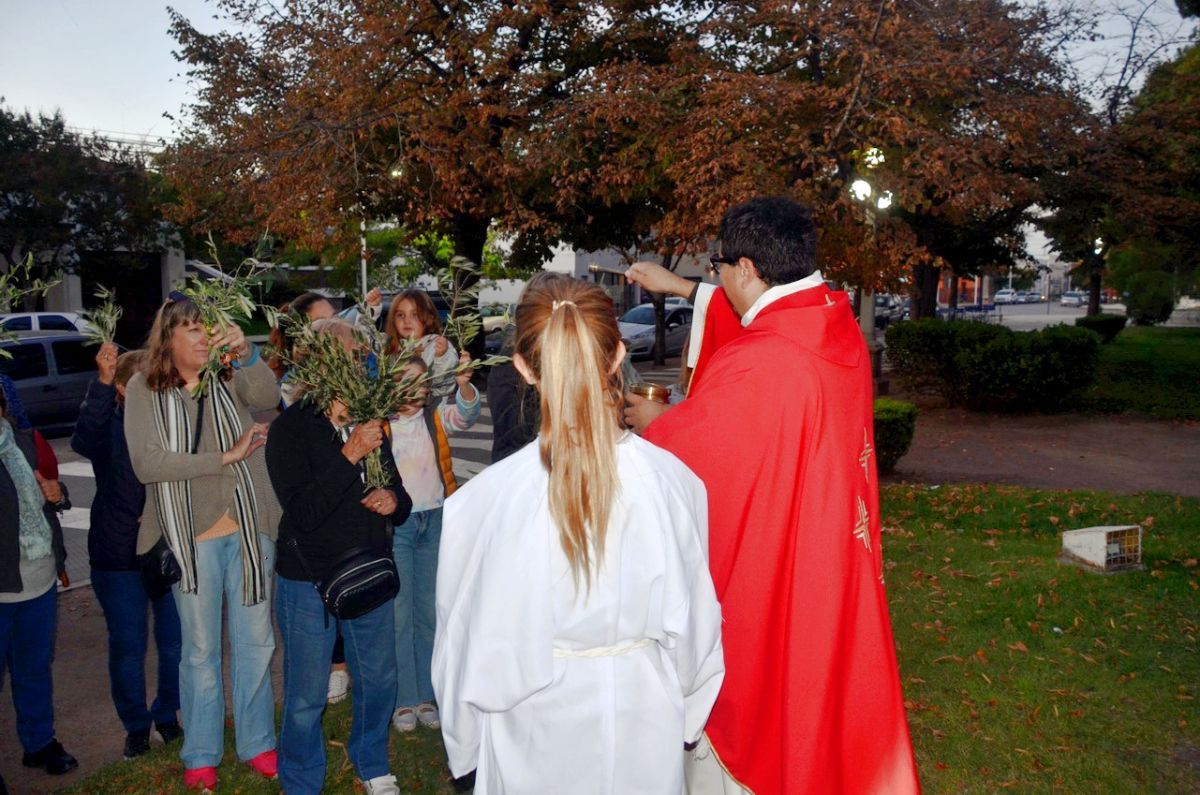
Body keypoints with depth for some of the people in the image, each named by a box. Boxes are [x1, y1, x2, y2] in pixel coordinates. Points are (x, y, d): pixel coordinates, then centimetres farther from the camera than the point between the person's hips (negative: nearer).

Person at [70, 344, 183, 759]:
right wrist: (102, 382, -43)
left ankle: (167, 714, 33)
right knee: (127, 646, 8)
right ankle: (136, 725, 29)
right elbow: (84, 440, -30)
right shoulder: (109, 425, -8)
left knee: (176, 641, 9)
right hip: (119, 557, -1)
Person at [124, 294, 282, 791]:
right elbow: (146, 464, -13)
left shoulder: (231, 379, 1)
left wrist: (246, 353, -36)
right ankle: (200, 755, 27)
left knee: (256, 642, 12)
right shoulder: (144, 390, -3)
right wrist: (225, 458, -16)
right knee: (200, 649, 11)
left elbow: (268, 397, -19)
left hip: (248, 530, 2)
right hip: (191, 538, -2)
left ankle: (257, 742, 29)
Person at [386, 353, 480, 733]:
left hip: (435, 520, 3)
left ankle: (428, 695, 22)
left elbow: (466, 414, -16)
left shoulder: (436, 416, 3)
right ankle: (403, 700, 13)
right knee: (398, 613, 0)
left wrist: (463, 384, -36)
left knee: (431, 611, 10)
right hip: (393, 522, -3)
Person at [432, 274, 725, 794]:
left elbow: (469, 641, -10)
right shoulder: (671, 479, -20)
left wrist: (465, 747, 9)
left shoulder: (482, 498, -23)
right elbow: (692, 623, -7)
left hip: (535, 732, -1)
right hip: (643, 724, 1)